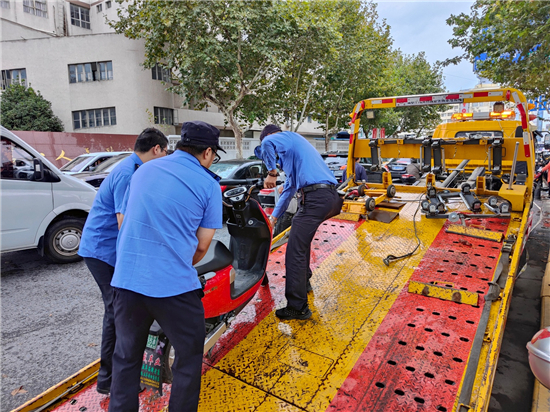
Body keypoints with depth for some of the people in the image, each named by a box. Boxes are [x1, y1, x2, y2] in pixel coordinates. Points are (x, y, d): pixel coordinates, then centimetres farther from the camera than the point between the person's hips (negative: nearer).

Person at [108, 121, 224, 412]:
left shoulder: (143, 171, 11)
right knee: (189, 358, 17)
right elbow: (202, 246, 0)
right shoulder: (209, 185, -4)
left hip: (126, 279, 5)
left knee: (126, 358, 23)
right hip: (174, 286, -5)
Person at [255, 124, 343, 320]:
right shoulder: (293, 148, 33)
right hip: (331, 196, 10)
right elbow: (289, 188, 35)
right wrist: (273, 217, 37)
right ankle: (304, 282, 40)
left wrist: (271, 172, -12)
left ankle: (298, 307, -1)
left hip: (316, 197, -10)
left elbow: (267, 143, -22)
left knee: (295, 252, -6)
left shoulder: (287, 137, 6)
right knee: (302, 237, 29)